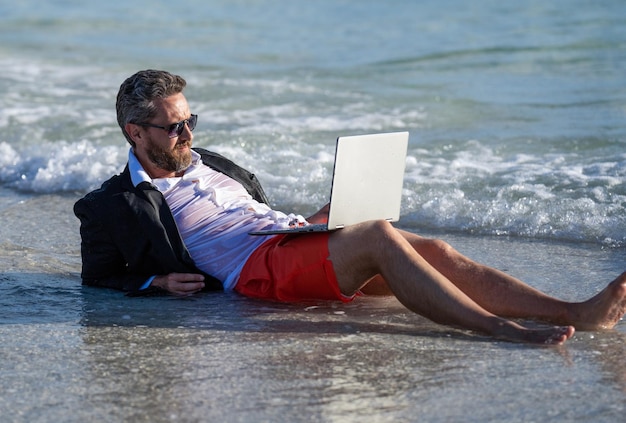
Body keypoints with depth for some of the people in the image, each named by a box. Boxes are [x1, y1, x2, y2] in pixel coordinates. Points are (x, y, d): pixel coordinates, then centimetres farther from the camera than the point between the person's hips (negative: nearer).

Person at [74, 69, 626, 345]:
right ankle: (503, 329, -45)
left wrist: (324, 215, 13)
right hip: (259, 269, -7)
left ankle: (578, 313, -29)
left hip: (299, 235, 7)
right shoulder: (116, 204, 10)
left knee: (433, 249, -16)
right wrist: (159, 280, -9)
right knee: (381, 235, -32)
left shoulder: (208, 165, 30)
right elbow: (98, 274, 9)